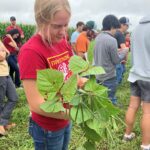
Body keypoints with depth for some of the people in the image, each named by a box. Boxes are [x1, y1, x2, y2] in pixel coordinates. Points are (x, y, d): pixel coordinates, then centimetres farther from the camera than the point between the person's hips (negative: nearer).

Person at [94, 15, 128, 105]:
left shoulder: (98, 38, 4)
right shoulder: (112, 40, -20)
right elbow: (116, 61, -13)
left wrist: (119, 54, 14)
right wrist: (124, 53, 3)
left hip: (99, 75, 8)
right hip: (109, 77, -8)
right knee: (110, 101, 5)